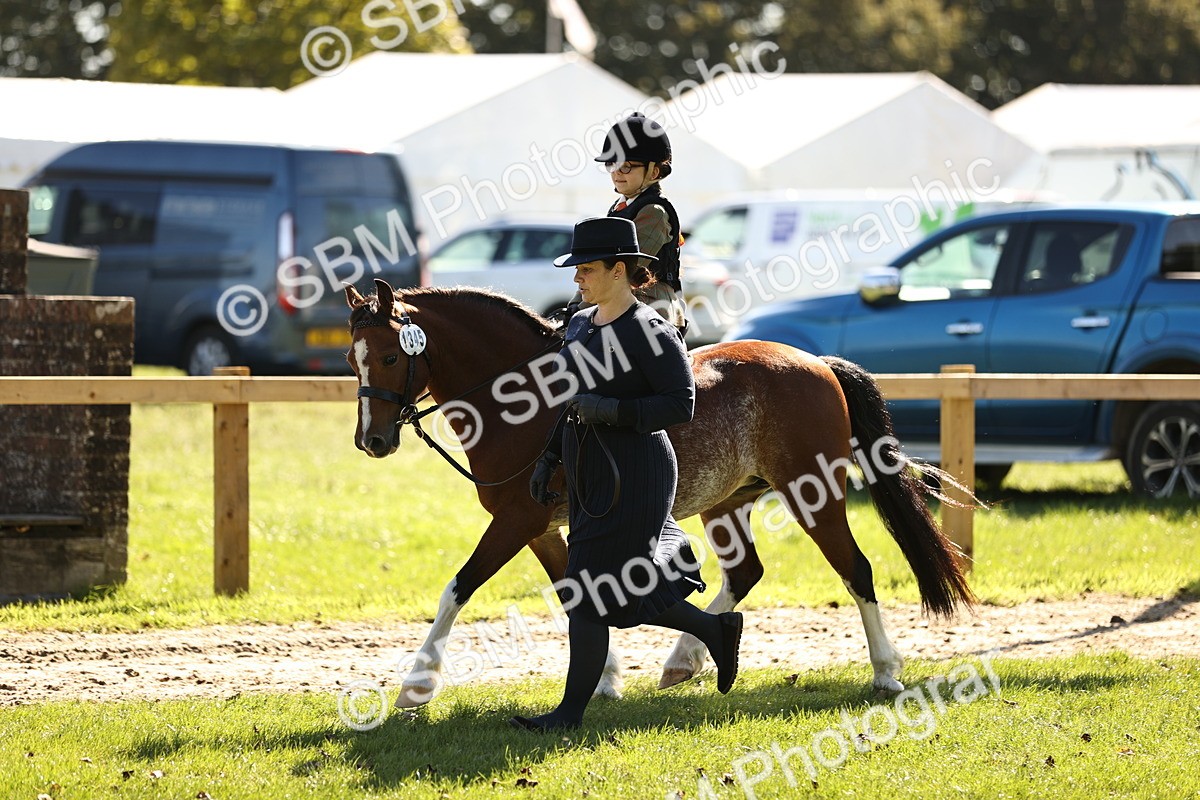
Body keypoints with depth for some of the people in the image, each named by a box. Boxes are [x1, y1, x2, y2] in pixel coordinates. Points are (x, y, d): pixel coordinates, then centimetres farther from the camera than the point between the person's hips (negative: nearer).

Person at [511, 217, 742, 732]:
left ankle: (572, 710, 1)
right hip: (590, 476, 9)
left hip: (634, 475, -9)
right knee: (624, 593, 14)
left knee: (590, 593, -7)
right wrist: (549, 458, 14)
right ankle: (716, 629, 33)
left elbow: (681, 404, -17)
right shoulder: (581, 325, 12)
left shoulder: (649, 331, -14)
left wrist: (613, 410, -25)